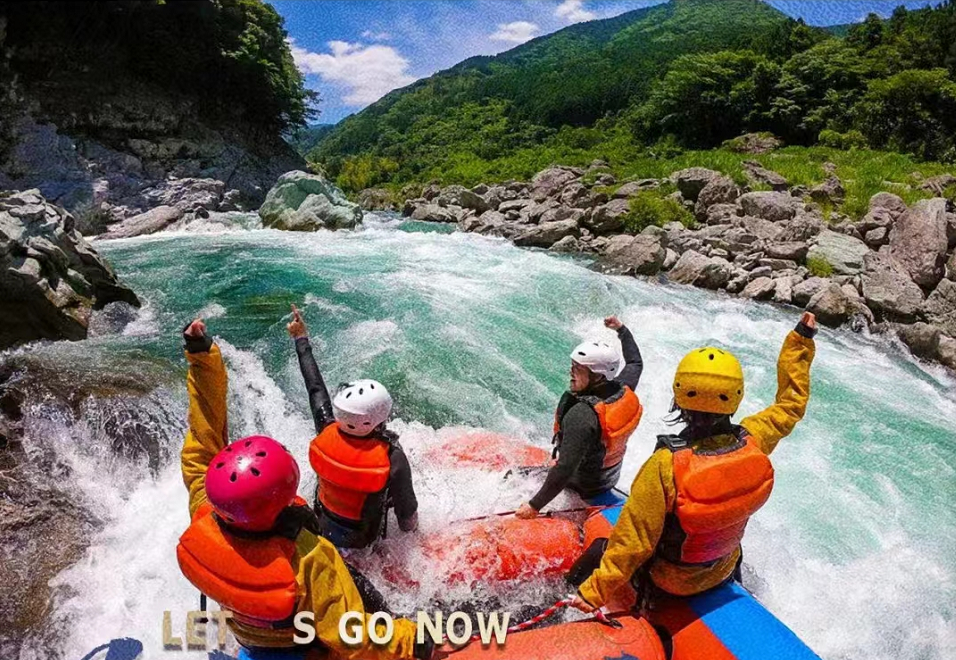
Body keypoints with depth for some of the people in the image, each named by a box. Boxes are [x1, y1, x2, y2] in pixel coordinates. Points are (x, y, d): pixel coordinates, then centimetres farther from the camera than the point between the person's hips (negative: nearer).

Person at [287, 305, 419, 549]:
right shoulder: (392, 457, -37)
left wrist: (301, 340, 2)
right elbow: (406, 506, -21)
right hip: (360, 537, -4)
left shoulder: (327, 431, -27)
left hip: (323, 526, 4)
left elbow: (315, 387, -11)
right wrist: (410, 527, 3)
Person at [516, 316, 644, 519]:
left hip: (581, 486, -7)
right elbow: (635, 363, 7)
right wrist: (622, 330, 18)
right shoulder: (624, 391, -16)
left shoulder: (581, 415, -37)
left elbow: (565, 469, -37)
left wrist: (535, 506, -29)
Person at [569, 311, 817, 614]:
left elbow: (632, 542, -30)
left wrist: (594, 592, -18)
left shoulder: (666, 464, -37)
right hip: (723, 573, 5)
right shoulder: (752, 442, -23)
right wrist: (802, 340, 7)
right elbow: (790, 404, -2)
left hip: (666, 581, -4)